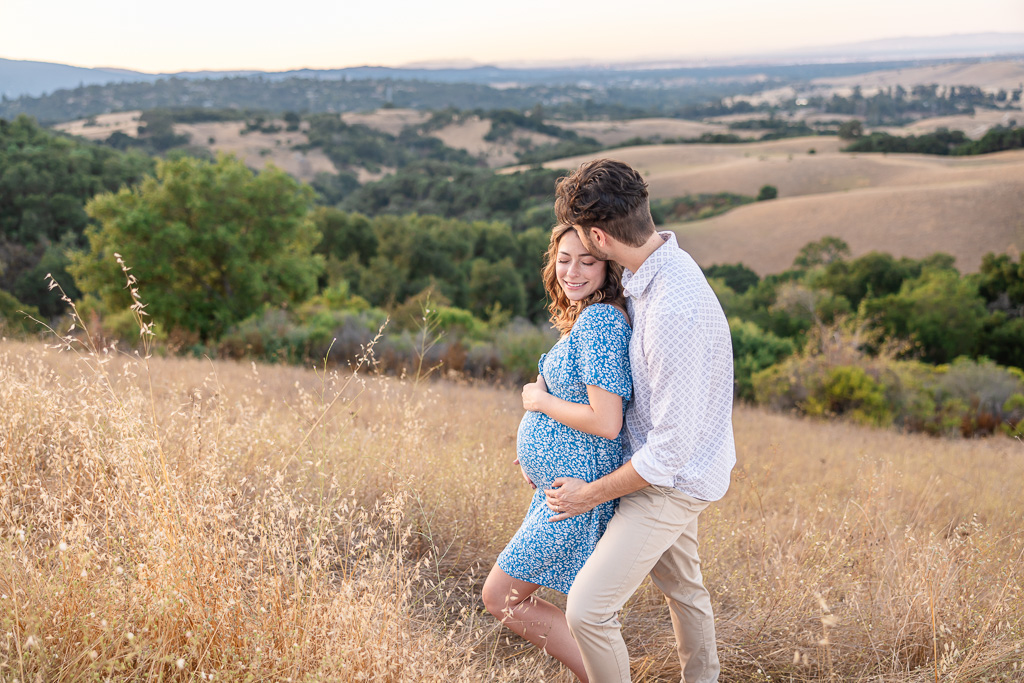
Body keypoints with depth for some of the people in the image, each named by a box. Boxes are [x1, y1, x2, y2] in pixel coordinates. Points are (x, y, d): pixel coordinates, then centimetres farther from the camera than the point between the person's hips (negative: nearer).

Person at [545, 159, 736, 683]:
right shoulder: (651, 267, -3)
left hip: (672, 480, -10)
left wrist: (592, 493, -17)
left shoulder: (673, 310, -36)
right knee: (680, 584, 30)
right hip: (676, 468, 10)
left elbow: (672, 446, -30)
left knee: (587, 610, -12)